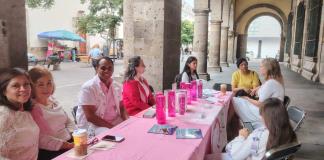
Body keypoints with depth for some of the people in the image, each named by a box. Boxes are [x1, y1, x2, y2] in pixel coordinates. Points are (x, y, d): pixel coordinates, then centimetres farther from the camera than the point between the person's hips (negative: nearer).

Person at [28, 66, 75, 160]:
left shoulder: (52, 101, 10)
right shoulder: (32, 108, -12)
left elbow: (68, 121, 15)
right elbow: (41, 139, -18)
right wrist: (68, 145, -19)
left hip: (70, 142, 7)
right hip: (50, 152, -7)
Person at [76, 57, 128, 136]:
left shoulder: (116, 86, 6)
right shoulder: (88, 87, -13)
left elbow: (121, 108, 13)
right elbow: (90, 117, -17)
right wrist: (112, 127, -20)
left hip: (116, 122, 7)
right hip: (94, 125, -6)